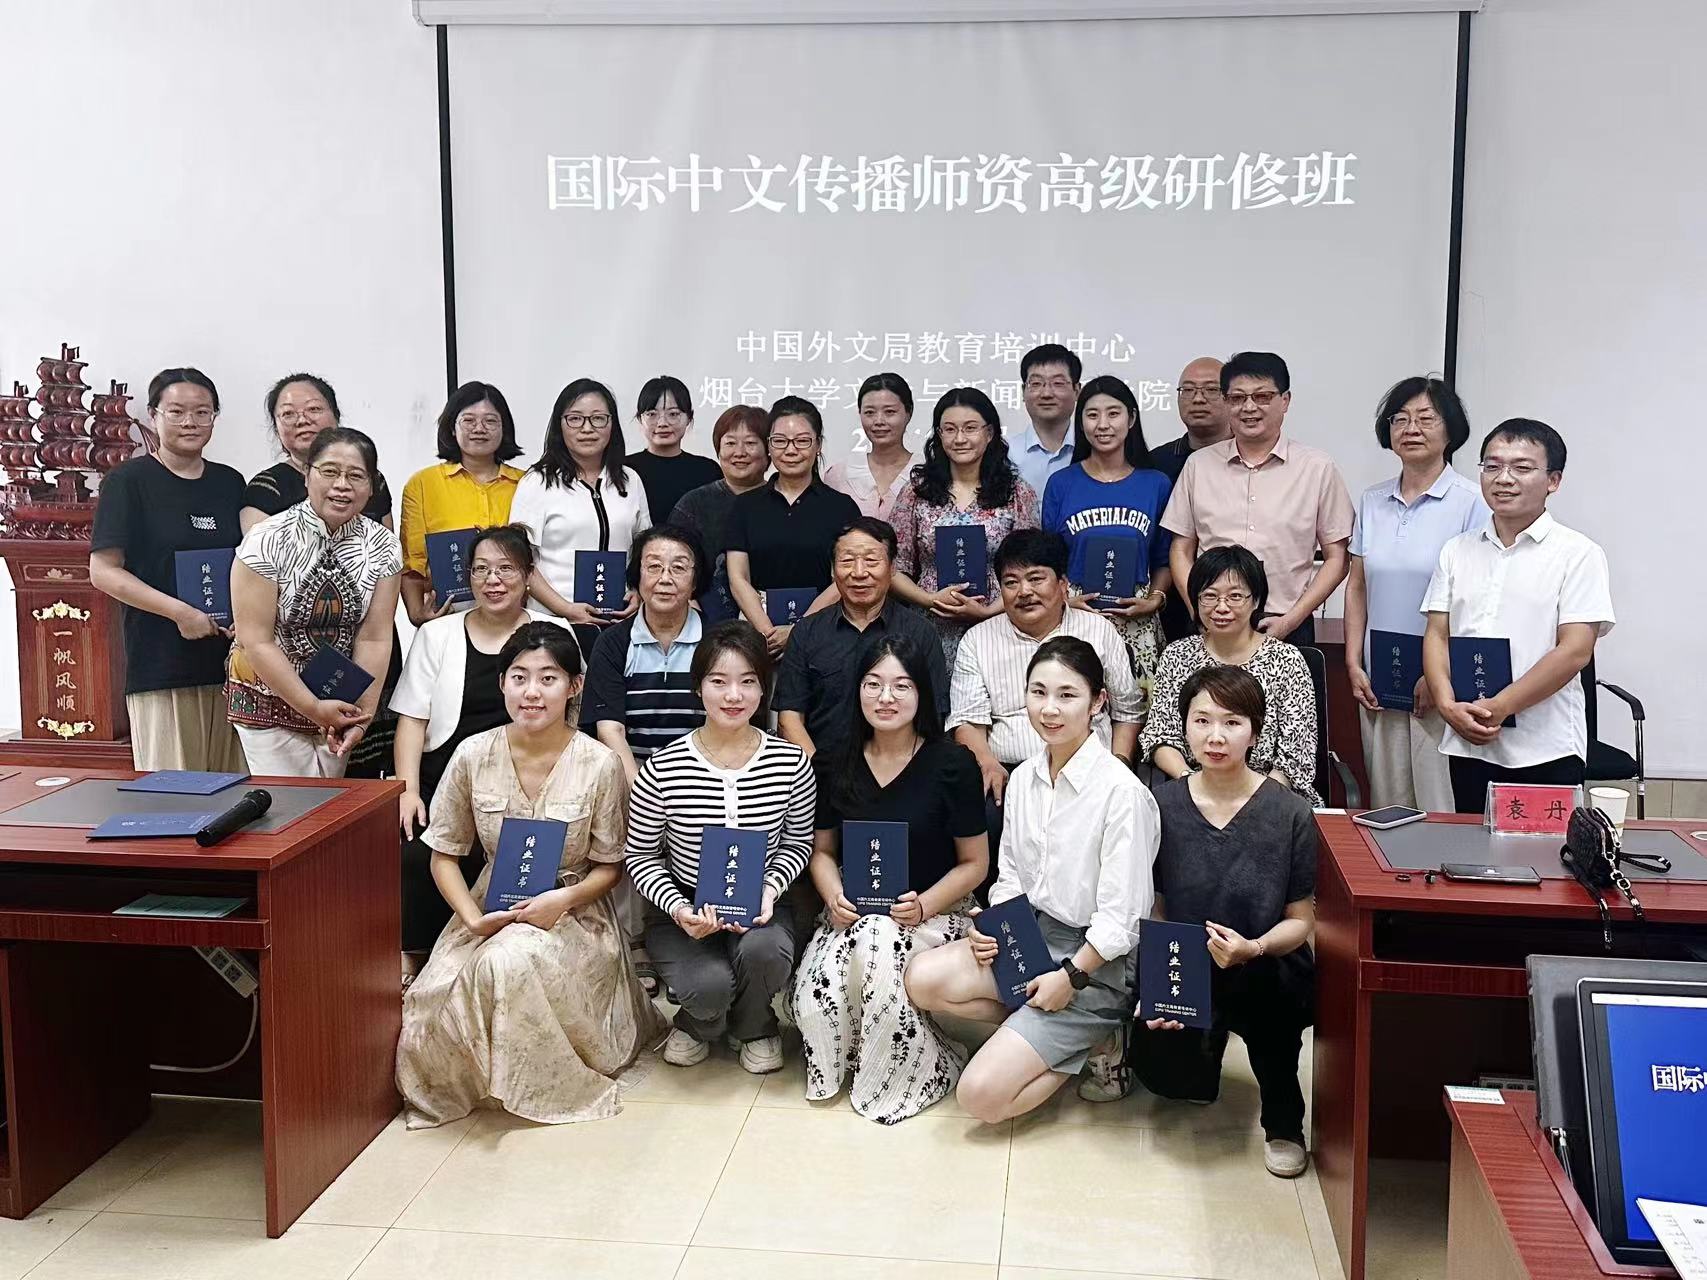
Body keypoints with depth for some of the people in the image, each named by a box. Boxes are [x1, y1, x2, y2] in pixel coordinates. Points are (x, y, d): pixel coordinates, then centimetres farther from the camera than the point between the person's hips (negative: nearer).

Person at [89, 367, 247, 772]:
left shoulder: (230, 483, 13)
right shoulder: (128, 481, 0)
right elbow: (103, 571, -5)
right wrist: (179, 611, -15)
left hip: (231, 661, 4)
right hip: (159, 666, -4)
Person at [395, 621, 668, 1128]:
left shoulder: (599, 765, -11)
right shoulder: (473, 755, -5)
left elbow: (609, 866, -2)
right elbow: (444, 855, 3)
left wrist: (565, 899, -21)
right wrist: (473, 918, -14)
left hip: (572, 912, -2)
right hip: (491, 910, 3)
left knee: (511, 959, -35)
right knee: (433, 1007, -23)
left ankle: (548, 1083, -6)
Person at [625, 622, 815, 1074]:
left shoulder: (791, 763, -9)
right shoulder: (663, 768, -14)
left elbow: (797, 843, 6)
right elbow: (641, 856, -3)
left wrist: (770, 889, -14)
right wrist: (678, 908, -20)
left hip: (759, 904, 2)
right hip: (683, 910, -1)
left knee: (765, 952, -32)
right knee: (710, 985, -29)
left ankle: (752, 1028, 8)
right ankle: (700, 1023, 14)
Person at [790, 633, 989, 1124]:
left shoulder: (953, 764, -7)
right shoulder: (838, 765, 3)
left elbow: (974, 863, -2)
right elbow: (822, 850, 13)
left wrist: (924, 905, -17)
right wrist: (834, 897, -8)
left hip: (935, 912, -2)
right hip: (853, 913, 3)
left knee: (881, 942, -37)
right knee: (812, 1000, -28)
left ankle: (921, 1068, -12)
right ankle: (839, 1064, 8)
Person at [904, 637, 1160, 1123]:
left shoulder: (1121, 792, -19)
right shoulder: (1024, 778, 3)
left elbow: (1121, 918, -17)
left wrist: (1070, 978, -16)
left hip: (1093, 961, -7)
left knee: (981, 1095, -16)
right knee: (923, 978, -19)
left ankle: (1096, 1039, 7)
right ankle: (1047, 1031, 1)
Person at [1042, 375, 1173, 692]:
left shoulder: (1156, 484, 8)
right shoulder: (1061, 483, 6)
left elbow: (1164, 560, 12)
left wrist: (1155, 600, -6)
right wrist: (1064, 600, -8)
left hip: (1137, 625, 1)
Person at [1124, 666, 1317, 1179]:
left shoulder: (1290, 814, -9)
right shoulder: (1162, 805, -4)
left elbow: (1301, 920, -4)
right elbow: (1153, 911, 2)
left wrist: (1253, 949, -25)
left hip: (1270, 970, -2)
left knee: (1254, 980, -37)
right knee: (1165, 1074, -23)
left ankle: (1283, 1120, -6)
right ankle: (1209, 1037, 20)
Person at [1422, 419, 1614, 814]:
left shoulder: (1578, 554, -2)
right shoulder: (1457, 551, 11)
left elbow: (1575, 651, -10)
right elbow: (1436, 636, 7)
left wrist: (1498, 708, -15)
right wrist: (1449, 705, -9)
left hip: (1546, 750, -4)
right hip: (1467, 744, 4)